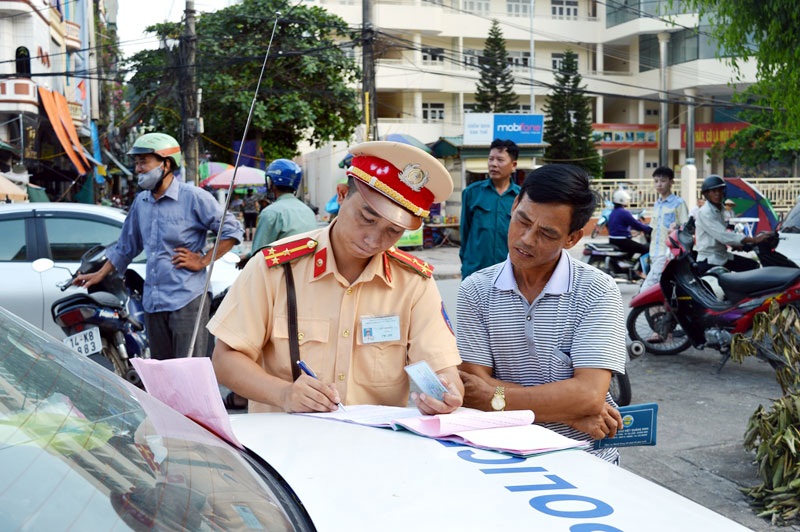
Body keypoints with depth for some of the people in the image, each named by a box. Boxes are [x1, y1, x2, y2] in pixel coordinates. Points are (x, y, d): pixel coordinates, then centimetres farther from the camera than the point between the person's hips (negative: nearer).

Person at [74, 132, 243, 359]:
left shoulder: (194, 197, -7)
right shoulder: (141, 202, 14)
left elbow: (232, 230, -7)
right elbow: (126, 245, 25)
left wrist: (202, 261, -10)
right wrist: (100, 275, 24)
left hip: (187, 299, -7)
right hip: (153, 302, 7)